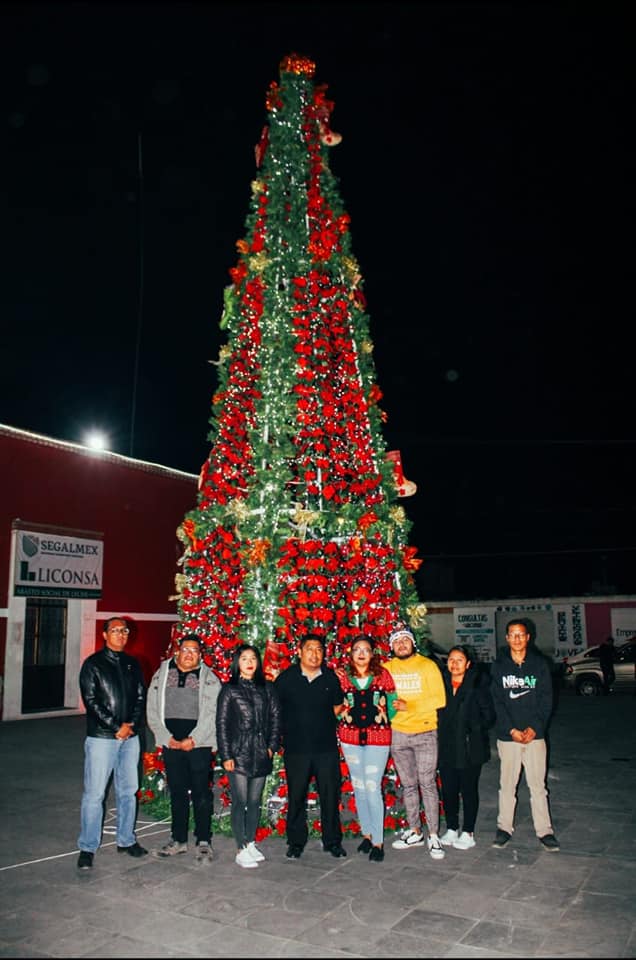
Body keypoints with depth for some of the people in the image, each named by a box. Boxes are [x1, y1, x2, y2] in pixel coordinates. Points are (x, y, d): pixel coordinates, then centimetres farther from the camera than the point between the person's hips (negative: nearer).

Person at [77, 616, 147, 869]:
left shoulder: (132, 664, 11)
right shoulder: (93, 664, -3)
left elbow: (140, 698, 10)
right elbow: (91, 701, -9)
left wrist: (131, 725, -6)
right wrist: (115, 727, -13)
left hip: (130, 736, 5)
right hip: (101, 737, -5)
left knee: (128, 790, 11)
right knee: (94, 793, -2)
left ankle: (126, 840, 24)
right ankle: (87, 848, 9)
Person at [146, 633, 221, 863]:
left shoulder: (210, 678, 0)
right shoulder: (161, 675, 8)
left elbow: (212, 713, -6)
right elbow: (152, 710, 6)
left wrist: (193, 739, -14)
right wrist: (166, 738, -4)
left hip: (199, 744, -2)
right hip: (170, 743, 3)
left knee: (201, 793, 1)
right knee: (177, 792, 12)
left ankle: (203, 842, 12)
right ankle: (178, 839, 24)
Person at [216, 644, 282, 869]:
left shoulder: (267, 688, 8)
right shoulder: (229, 689, -1)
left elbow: (275, 717, 10)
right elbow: (221, 723, -3)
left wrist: (272, 745, 1)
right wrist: (225, 755, -7)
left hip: (261, 755, 3)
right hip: (238, 755, -3)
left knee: (255, 802, 11)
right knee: (240, 802, -1)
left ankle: (251, 843, 24)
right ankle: (241, 850, 7)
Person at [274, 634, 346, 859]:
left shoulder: (330, 677, 4)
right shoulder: (286, 677, -3)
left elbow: (338, 706, 17)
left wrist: (322, 722, 9)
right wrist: (288, 727, 1)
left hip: (327, 747, 2)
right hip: (296, 748, -1)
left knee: (330, 795, 7)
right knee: (296, 796, 7)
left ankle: (332, 841, 22)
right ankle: (296, 842, 22)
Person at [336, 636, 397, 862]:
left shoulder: (382, 674, -1)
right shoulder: (341, 675, 1)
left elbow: (393, 701, 6)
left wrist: (384, 721, 1)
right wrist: (343, 718, -3)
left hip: (378, 737, -2)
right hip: (350, 737, 2)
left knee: (372, 787, -6)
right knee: (358, 787, 10)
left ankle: (378, 842, 3)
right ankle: (367, 834, 25)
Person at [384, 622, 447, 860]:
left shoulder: (427, 665, -3)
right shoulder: (386, 669, 6)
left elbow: (439, 699, -9)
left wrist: (409, 706, -17)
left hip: (425, 733, -3)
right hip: (398, 733, 3)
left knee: (428, 784, -3)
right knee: (408, 785, 12)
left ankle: (433, 836, 7)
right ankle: (414, 832, 24)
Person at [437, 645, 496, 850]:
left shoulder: (478, 684, -8)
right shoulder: (442, 682, 3)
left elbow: (489, 714, -5)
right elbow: (435, 708, 11)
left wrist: (477, 730, -8)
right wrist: (441, 730, 1)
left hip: (470, 747, -4)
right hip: (446, 747, 4)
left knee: (469, 789, 7)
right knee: (448, 789, 11)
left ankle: (468, 833, 20)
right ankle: (451, 829, 27)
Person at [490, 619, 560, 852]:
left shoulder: (540, 664, 3)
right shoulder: (498, 666, 2)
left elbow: (546, 699, 1)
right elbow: (497, 702, -1)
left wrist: (535, 727, -10)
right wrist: (512, 730, -10)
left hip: (535, 734, 0)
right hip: (507, 735, 0)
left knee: (538, 785, 3)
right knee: (507, 784, 8)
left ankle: (544, 830, 13)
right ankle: (504, 828, 20)